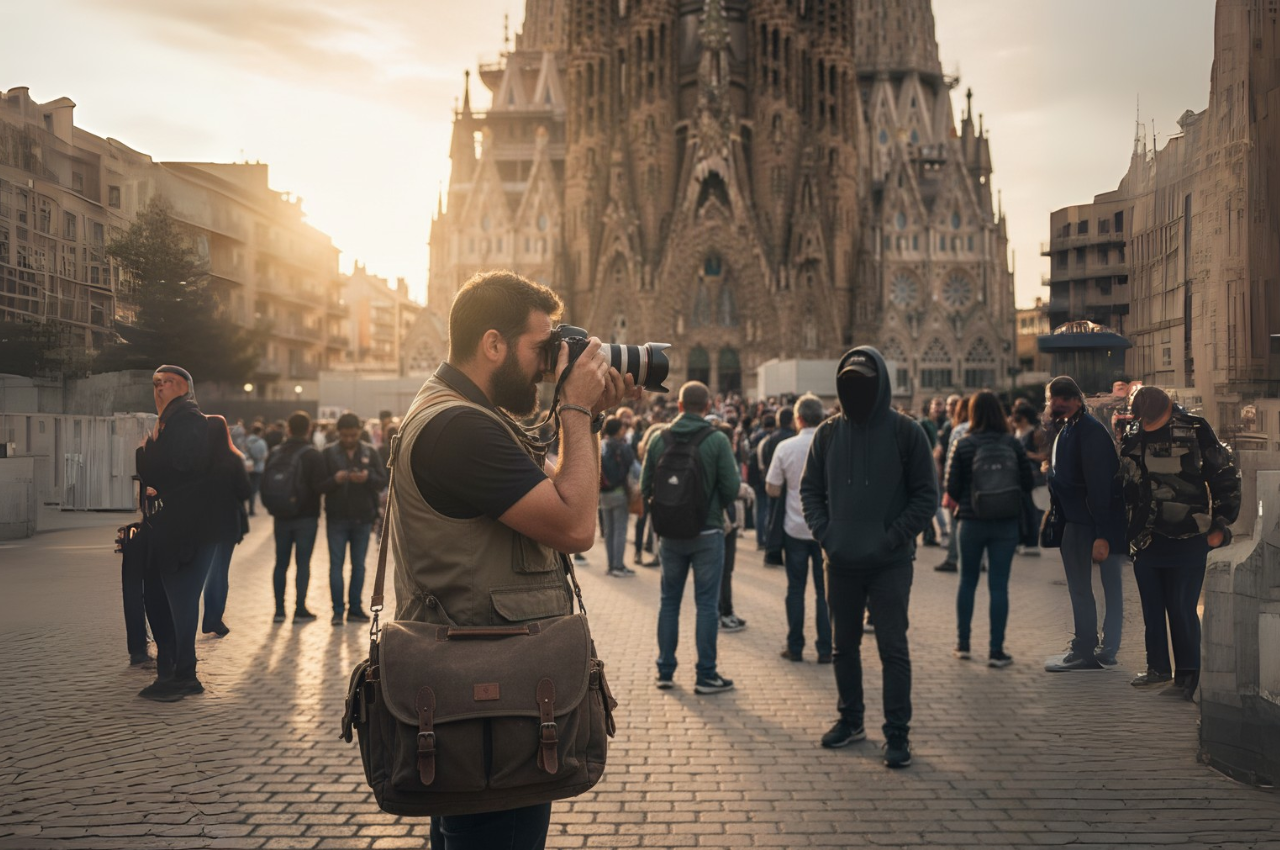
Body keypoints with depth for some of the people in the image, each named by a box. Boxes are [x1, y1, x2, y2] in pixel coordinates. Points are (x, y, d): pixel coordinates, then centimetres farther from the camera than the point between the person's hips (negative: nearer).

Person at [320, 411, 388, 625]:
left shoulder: (370, 452, 3)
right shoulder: (328, 453, -1)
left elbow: (383, 480, 0)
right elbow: (319, 484, -5)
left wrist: (368, 478, -20)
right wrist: (335, 479, -24)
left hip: (363, 518, 2)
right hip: (336, 518, -2)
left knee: (359, 565, 8)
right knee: (336, 564, 0)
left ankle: (355, 608, 16)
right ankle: (338, 610, 4)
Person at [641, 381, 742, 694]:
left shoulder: (659, 439, -2)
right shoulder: (717, 440, -10)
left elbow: (645, 488, 1)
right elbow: (732, 489, -12)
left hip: (670, 535, 3)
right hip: (707, 533, -3)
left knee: (669, 601, 14)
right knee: (707, 604, 5)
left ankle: (665, 671, 19)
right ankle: (706, 675, 9)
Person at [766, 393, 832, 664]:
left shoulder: (785, 447, -8)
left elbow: (772, 490, -4)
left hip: (795, 528, 0)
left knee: (795, 589, 10)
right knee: (825, 591, 8)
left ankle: (795, 647, 15)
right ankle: (825, 649, 10)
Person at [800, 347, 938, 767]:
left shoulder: (905, 432, -5)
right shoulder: (828, 433, 5)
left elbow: (926, 495, -4)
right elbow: (810, 489, 10)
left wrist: (894, 537, -12)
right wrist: (823, 532, -3)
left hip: (890, 563, -4)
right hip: (841, 562, 4)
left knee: (893, 648, 0)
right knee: (844, 645, 14)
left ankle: (897, 733, 10)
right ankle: (850, 720, 30)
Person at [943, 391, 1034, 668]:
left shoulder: (964, 444, -7)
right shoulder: (1013, 443, -2)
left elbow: (952, 489, -7)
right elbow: (1027, 484, 1)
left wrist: (952, 499, 14)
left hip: (972, 521, -1)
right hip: (1006, 523, 1)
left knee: (967, 582, 15)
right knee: (999, 585, 4)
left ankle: (962, 643, 22)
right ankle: (996, 651, 5)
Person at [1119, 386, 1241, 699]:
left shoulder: (1196, 431, -7)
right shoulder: (1131, 438, 5)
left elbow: (1226, 477, -2)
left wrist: (1221, 526, -3)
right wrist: (1131, 529, 15)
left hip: (1188, 538, -4)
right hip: (1146, 539, 4)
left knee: (1182, 608, -3)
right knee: (1151, 609, 11)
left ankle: (1188, 673, 11)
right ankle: (1158, 667, 24)